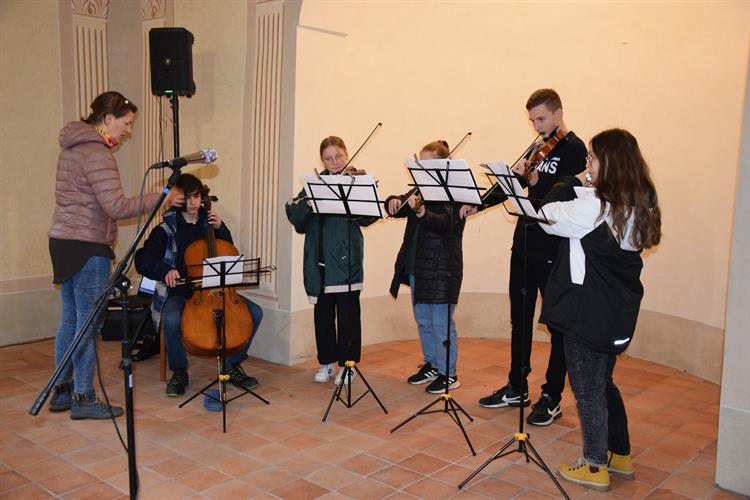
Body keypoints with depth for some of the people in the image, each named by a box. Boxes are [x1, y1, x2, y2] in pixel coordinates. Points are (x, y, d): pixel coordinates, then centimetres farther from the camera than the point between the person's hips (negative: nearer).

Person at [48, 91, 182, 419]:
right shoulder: (96, 153, -16)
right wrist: (161, 198, -15)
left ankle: (62, 392, 24)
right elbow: (116, 207, -22)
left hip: (63, 242, 10)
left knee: (70, 321, 15)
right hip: (87, 247, -10)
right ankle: (83, 398, 8)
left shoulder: (74, 147, 15)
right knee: (89, 324, -1)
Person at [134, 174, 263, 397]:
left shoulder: (210, 223, 11)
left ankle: (232, 366, 2)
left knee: (254, 312, -16)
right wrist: (165, 270, -28)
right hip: (179, 293, -3)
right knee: (172, 319, -37)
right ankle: (179, 372, -9)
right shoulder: (166, 230, 0)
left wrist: (220, 228, -3)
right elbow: (143, 261, -8)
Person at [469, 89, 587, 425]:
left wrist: (535, 181, -33)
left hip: (553, 251, -8)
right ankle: (517, 388, 28)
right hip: (524, 246, 8)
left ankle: (552, 398, 14)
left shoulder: (573, 149, -9)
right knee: (520, 320, 15)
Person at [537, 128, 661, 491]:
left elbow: (548, 216, -14)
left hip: (590, 311, -9)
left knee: (587, 389, 7)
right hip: (617, 311, 9)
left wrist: (574, 183, -5)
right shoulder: (638, 205, 5)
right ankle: (620, 456, 35)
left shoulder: (597, 206, -22)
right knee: (603, 383, 23)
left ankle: (595, 467, 19)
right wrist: (585, 187, -1)